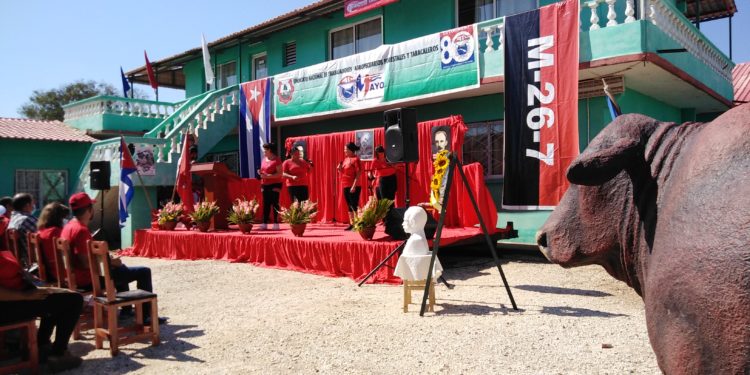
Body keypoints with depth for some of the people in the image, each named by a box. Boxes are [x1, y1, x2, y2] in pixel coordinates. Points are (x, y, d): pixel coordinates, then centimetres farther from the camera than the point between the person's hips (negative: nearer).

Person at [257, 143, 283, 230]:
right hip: (265, 185, 7)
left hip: (275, 184, -7)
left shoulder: (276, 160, -7)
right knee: (266, 204, 6)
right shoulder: (264, 159, 15)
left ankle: (276, 223, -2)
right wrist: (260, 173, 3)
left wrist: (268, 176, -21)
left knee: (275, 204, -5)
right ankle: (264, 223, 9)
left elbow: (279, 174, -13)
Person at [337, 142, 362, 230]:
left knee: (354, 205, -7)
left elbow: (358, 174, -15)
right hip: (346, 186, 8)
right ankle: (351, 224, 16)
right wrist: (340, 169, 0)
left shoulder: (355, 159, -10)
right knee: (349, 206, 11)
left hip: (353, 187, -8)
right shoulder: (346, 159, 14)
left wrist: (354, 186, -20)